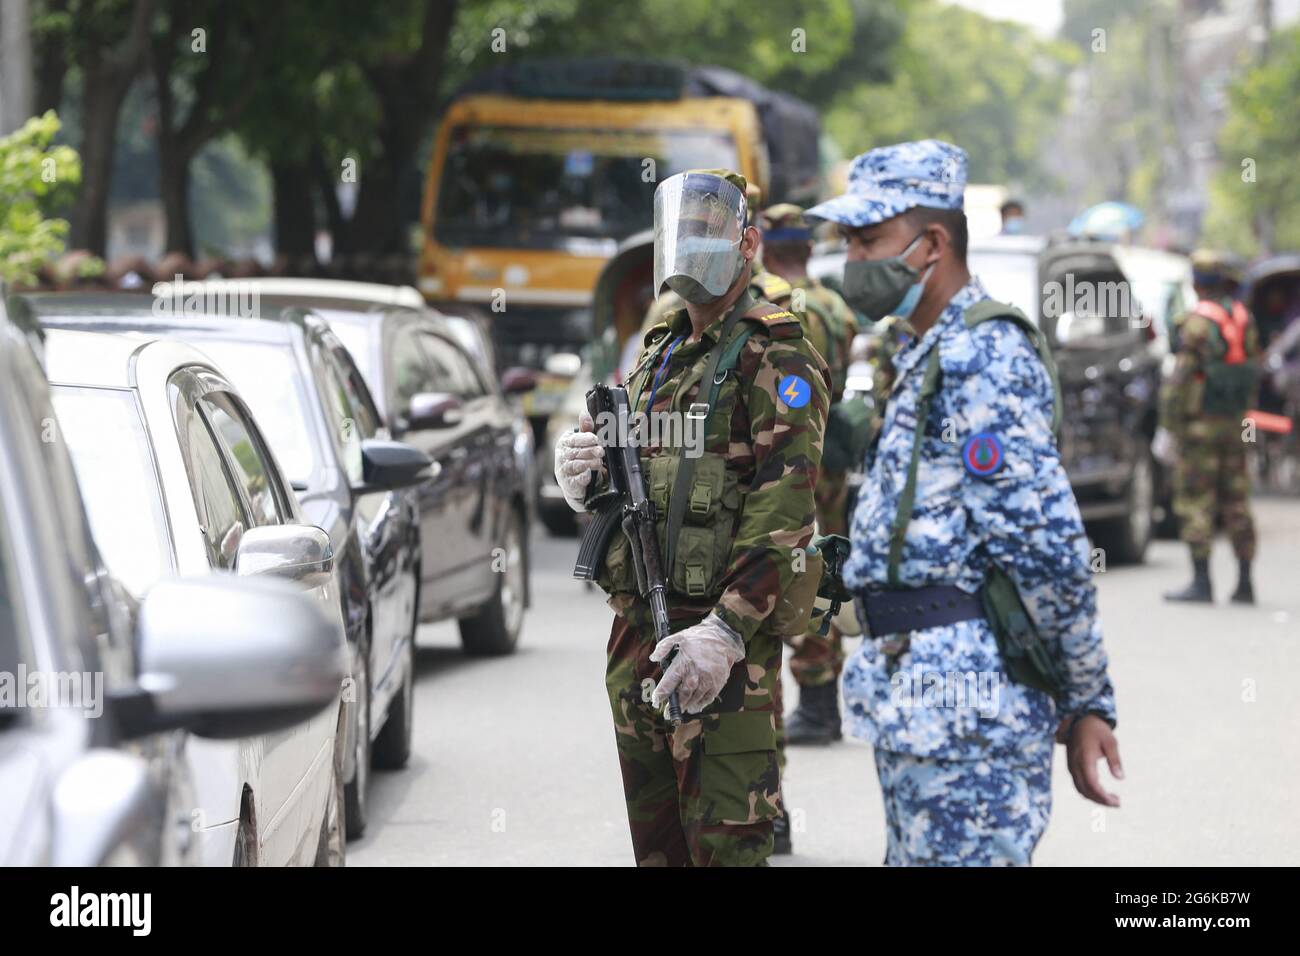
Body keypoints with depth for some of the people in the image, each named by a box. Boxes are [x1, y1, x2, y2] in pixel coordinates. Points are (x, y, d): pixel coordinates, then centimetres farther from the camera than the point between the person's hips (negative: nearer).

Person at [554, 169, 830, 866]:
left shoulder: (776, 357, -7)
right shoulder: (657, 355, 19)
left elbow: (785, 508, -18)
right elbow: (606, 489, 25)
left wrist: (727, 630, -26)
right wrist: (578, 470, 0)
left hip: (724, 642, -8)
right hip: (638, 629, 8)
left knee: (724, 842, -10)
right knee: (656, 841, 14)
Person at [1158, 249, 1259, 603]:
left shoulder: (1197, 322, -13)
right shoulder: (1245, 319, 8)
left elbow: (1181, 378, -15)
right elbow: (1253, 370, 12)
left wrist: (1169, 425, -10)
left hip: (1200, 424, -7)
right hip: (1236, 423, 7)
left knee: (1196, 504, -3)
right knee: (1236, 503, 10)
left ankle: (1201, 582, -5)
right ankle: (1244, 583, 12)